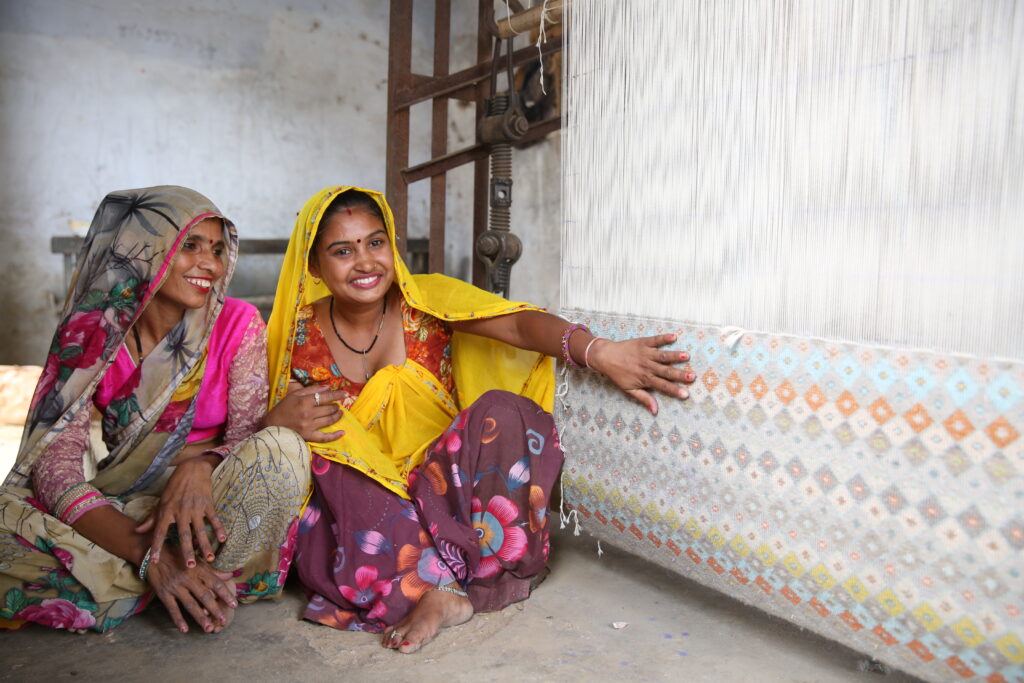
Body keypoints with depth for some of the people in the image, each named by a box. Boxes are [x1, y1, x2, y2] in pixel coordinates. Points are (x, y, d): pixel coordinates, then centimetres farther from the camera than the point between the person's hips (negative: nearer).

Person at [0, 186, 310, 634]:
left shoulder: (237, 323, -6)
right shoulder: (90, 332, -6)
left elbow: (250, 434, -8)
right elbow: (55, 455, -15)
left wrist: (199, 469, -34)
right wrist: (150, 554, -30)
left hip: (211, 504, -1)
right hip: (120, 507, 1)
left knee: (283, 450, -30)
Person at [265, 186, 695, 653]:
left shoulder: (426, 300, -7)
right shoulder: (301, 336, -4)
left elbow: (516, 321, -25)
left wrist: (600, 352, -45)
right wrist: (278, 424, -23)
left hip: (441, 483, 0)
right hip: (358, 498, 1)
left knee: (504, 412, -28)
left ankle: (442, 586, -20)